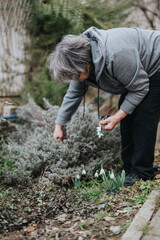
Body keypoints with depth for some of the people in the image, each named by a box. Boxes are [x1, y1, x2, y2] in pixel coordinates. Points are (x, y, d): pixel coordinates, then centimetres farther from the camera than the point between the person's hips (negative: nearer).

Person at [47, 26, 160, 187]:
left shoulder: (116, 56, -41)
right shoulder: (79, 59, -13)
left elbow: (140, 88, -27)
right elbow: (73, 94, 1)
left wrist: (117, 116, -25)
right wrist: (59, 125, 3)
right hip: (137, 71, 8)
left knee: (143, 120, -15)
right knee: (127, 120, 4)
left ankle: (142, 173, -6)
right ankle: (129, 170, 13)